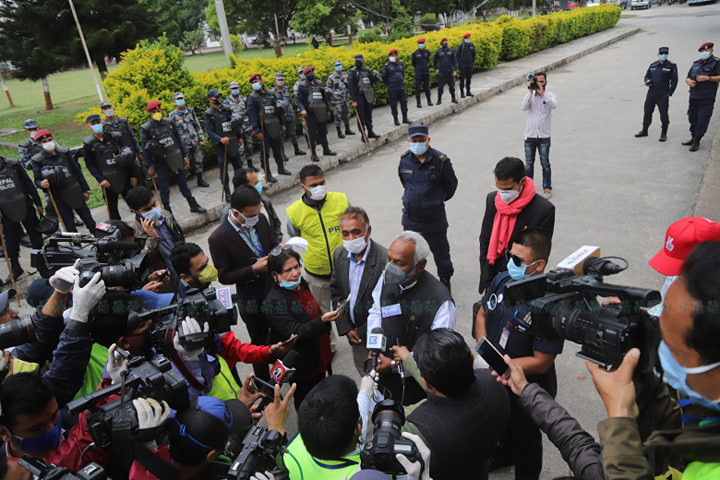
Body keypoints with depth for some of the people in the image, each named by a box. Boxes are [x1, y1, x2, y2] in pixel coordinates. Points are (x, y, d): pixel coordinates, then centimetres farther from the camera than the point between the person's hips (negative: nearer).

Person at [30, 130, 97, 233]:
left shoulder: (64, 152, 2)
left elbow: (77, 170, 7)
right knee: (70, 227, 3)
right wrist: (41, 184, -25)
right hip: (59, 198, -2)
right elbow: (37, 180, -1)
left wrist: (85, 189, 8)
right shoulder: (38, 160, -4)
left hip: (75, 192, 2)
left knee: (89, 221, 7)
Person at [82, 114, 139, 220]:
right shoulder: (88, 144, -1)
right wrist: (100, 179, -13)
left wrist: (132, 175, 1)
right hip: (107, 181, -1)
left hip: (123, 177, 2)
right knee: (112, 207, 6)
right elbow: (90, 165, -1)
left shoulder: (114, 137, 3)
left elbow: (128, 156, 5)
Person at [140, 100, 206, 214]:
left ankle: (194, 206, 25)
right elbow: (145, 148, -5)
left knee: (183, 185, 14)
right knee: (164, 189, 5)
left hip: (176, 160, 3)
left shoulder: (169, 122, 3)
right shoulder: (146, 128, -8)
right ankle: (168, 212, 16)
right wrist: (150, 166, -6)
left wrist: (185, 156, 8)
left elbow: (178, 140, 8)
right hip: (161, 163, -3)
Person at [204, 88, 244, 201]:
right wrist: (220, 139, -26)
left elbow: (237, 122, 16)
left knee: (238, 166, 12)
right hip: (221, 145, -4)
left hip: (233, 142, 5)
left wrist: (240, 136, 14)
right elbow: (210, 131, -12)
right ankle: (227, 193, 9)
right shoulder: (208, 114, -6)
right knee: (224, 170, 0)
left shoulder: (227, 109, 8)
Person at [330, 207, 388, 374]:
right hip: (355, 334, 6)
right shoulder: (339, 254, -4)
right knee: (364, 374, 24)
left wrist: (362, 331, -13)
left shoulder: (386, 259, -25)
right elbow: (335, 292, 5)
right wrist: (345, 327, -1)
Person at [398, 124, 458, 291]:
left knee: (441, 252, 15)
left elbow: (451, 185, -1)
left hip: (434, 219, -3)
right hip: (410, 217, 3)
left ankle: (445, 278, 39)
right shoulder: (404, 159, -6)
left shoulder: (440, 161, -17)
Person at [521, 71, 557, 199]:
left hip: (544, 136, -1)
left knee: (545, 164, 5)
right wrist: (530, 91, -20)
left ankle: (547, 188, 18)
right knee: (529, 164, 11)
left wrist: (542, 93, -29)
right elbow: (523, 107, -17)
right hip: (529, 136, 1)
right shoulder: (530, 95, 2)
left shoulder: (550, 95, -1)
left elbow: (554, 105, -23)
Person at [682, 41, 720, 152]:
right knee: (692, 117, 12)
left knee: (702, 119, -7)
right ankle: (693, 138, 26)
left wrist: (708, 78, -19)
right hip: (694, 96, 6)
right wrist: (688, 81, -1)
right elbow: (687, 77, 21)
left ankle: (696, 142, -4)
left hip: (707, 98, -6)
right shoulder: (696, 63, 16)